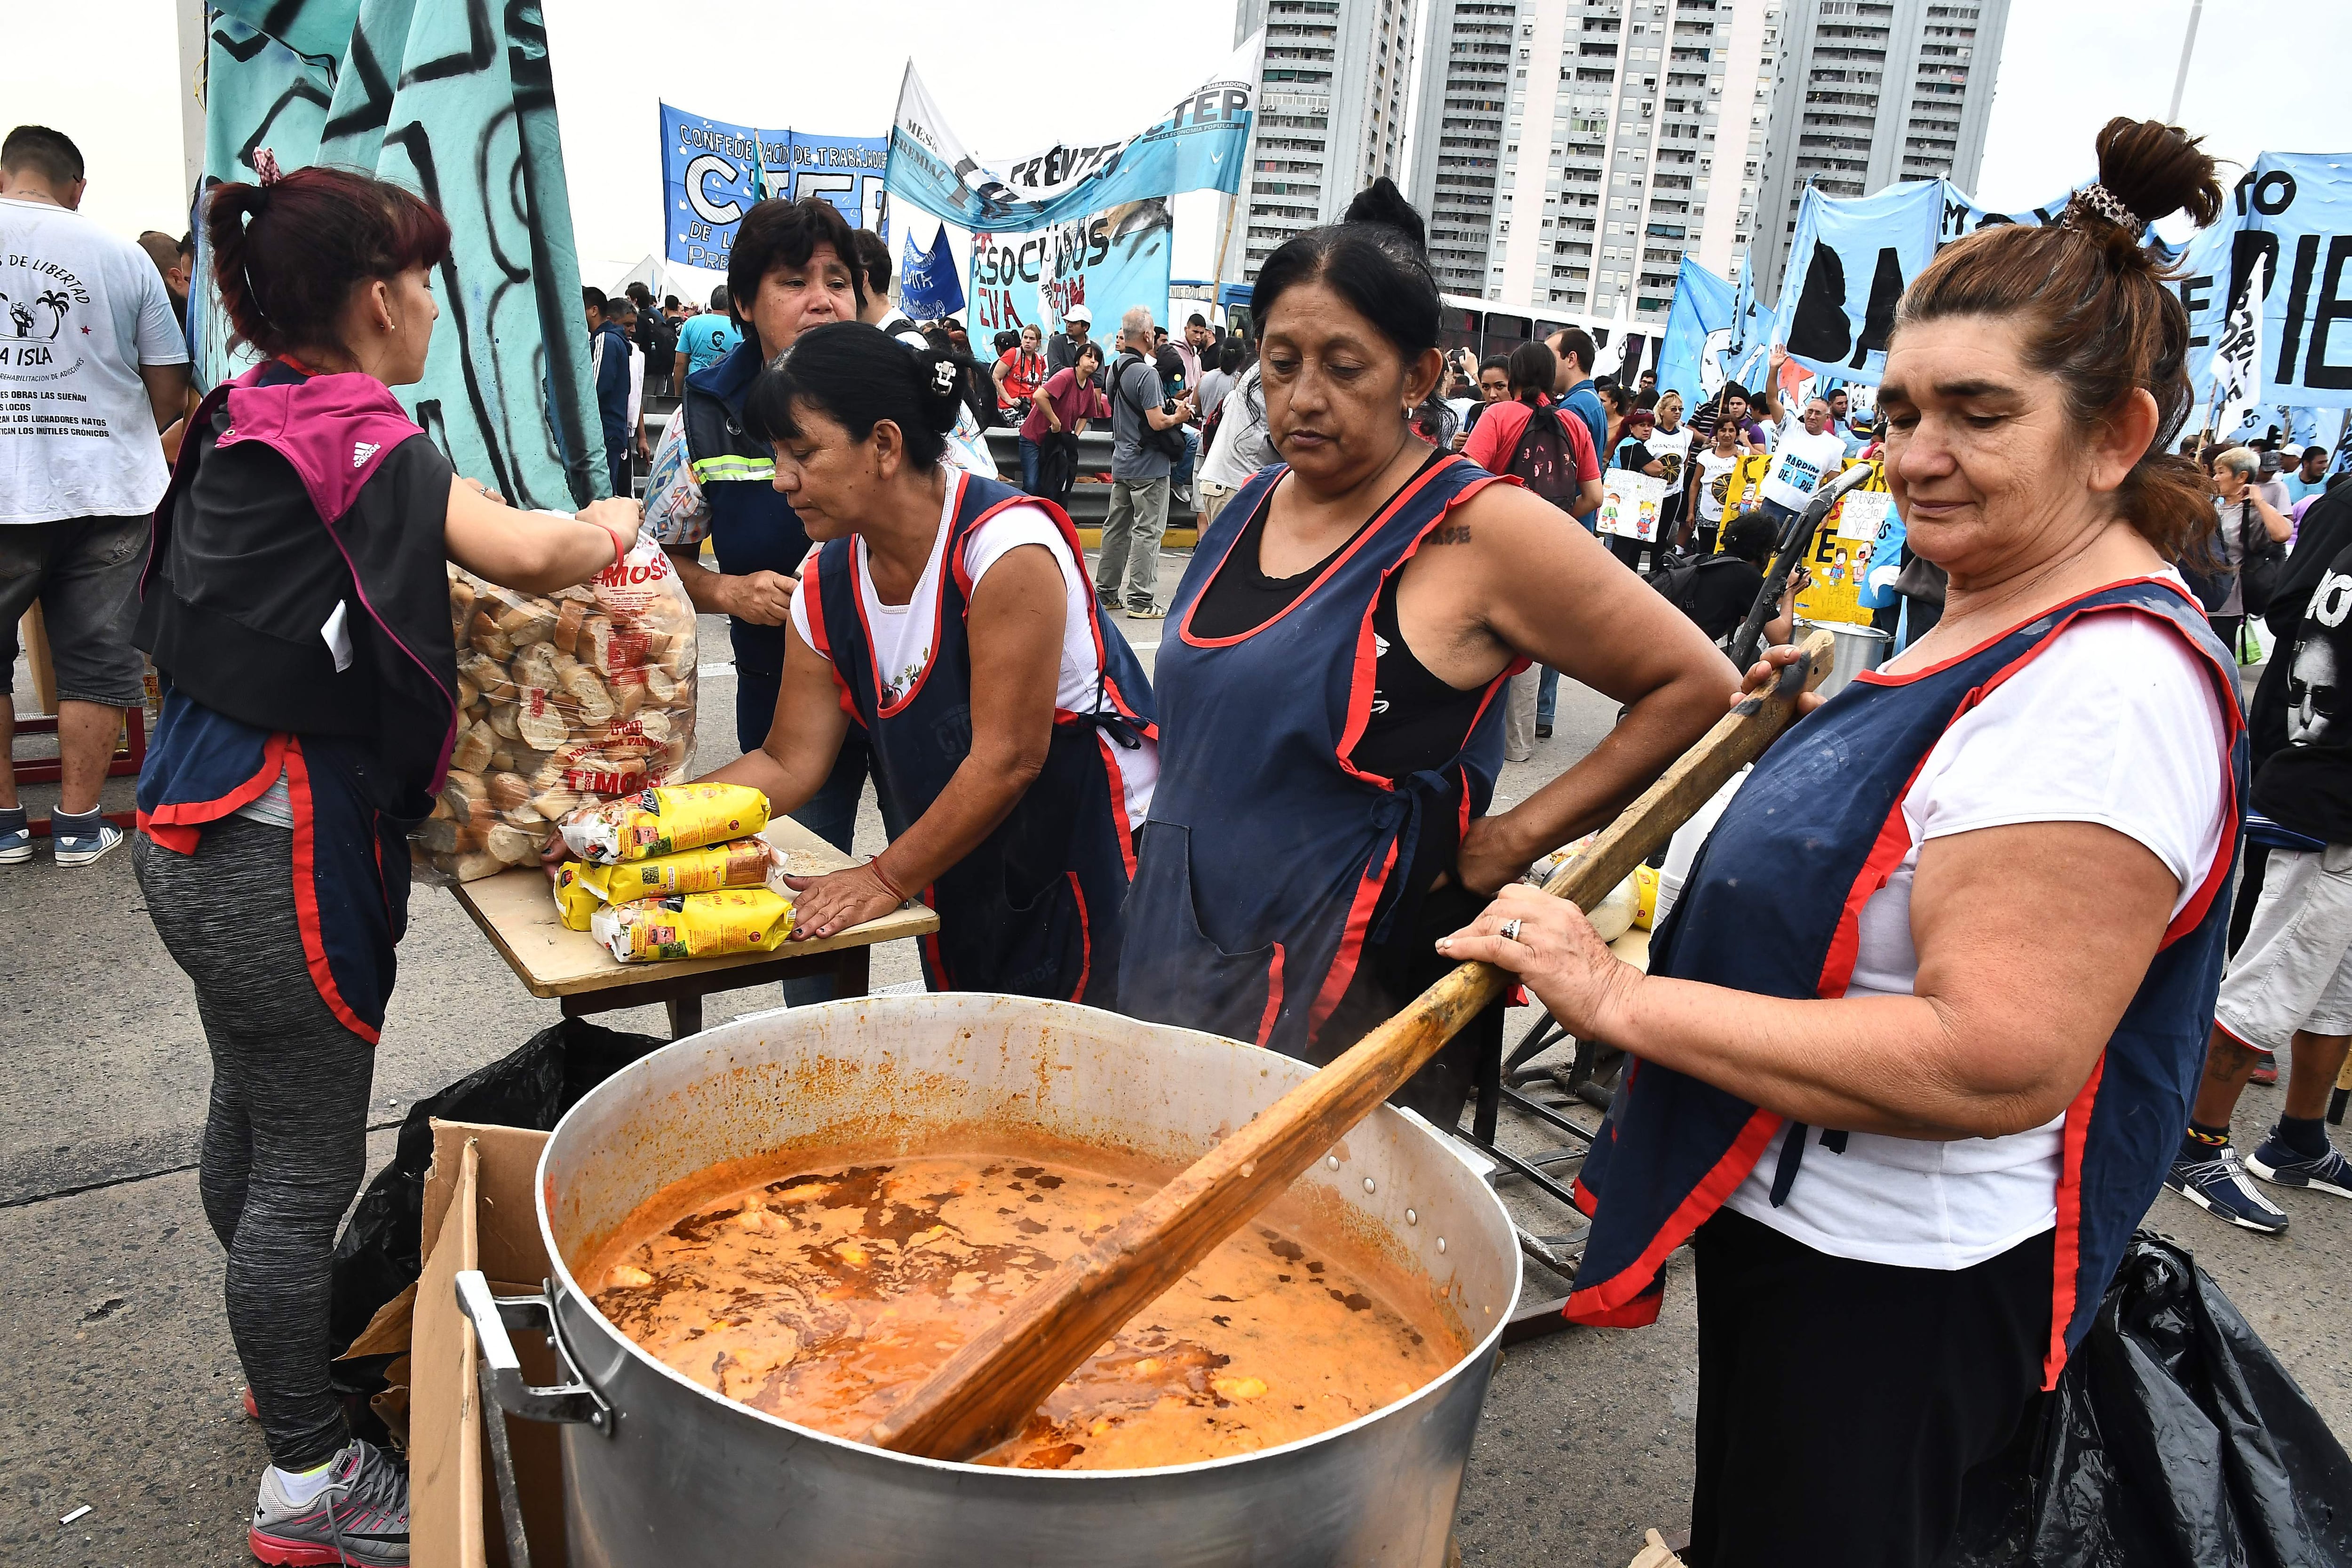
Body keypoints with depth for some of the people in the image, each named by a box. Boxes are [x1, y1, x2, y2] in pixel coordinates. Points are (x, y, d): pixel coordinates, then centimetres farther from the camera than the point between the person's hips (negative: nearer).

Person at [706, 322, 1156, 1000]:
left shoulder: (1006, 545, -25)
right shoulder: (827, 586, -2)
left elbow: (1009, 758, -24)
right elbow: (789, 763, 1)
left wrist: (887, 879, -18)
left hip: (1093, 855, -6)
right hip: (959, 880, 7)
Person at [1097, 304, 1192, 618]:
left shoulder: (1116, 370, 9)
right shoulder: (1146, 373, -18)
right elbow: (1157, 422, -22)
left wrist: (1167, 405, 16)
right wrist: (1179, 416, -2)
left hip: (1122, 460, 8)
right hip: (1149, 464, -8)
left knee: (1117, 527, 13)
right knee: (1147, 531, -3)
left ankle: (1105, 593, 19)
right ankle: (1141, 601, -2)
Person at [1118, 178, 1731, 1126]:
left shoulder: (1479, 532, -13)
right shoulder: (1252, 507, 8)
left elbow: (1698, 686, -11)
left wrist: (1514, 839, -13)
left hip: (1347, 992, -6)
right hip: (1175, 957, 7)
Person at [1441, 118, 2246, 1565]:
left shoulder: (2108, 684, -26)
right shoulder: (2003, 622, 7)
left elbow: (1994, 1062, -33)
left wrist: (1620, 999, -30)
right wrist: (1811, 735, 6)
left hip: (1896, 1291, -9)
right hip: (1802, 1227, 10)